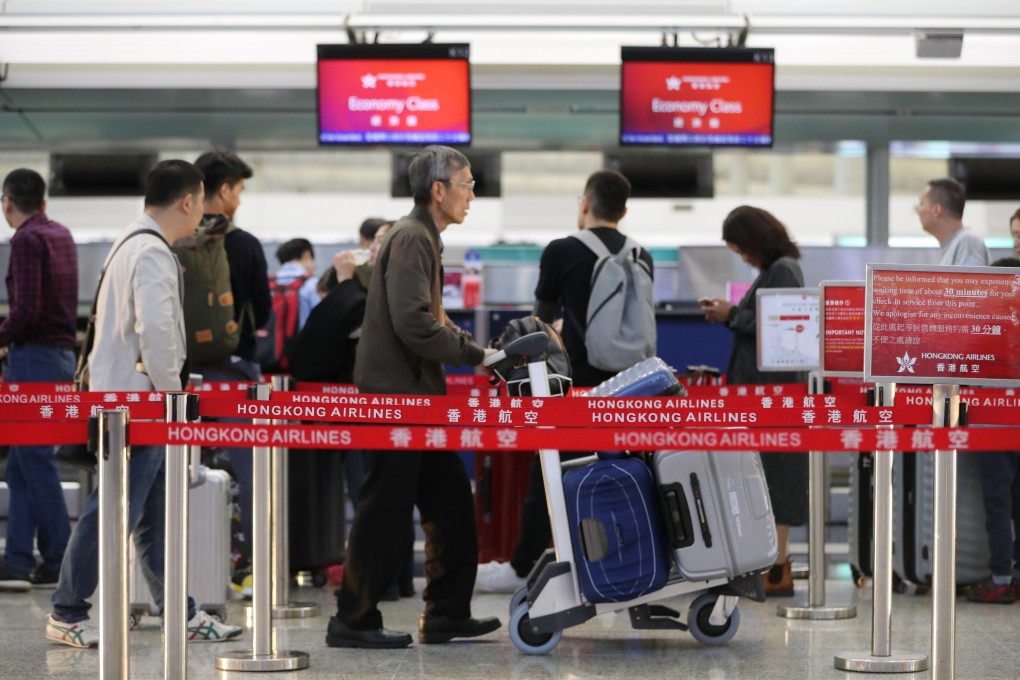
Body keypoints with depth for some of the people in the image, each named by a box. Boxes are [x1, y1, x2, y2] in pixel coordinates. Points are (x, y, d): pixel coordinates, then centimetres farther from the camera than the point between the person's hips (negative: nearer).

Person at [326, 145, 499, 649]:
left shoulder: (423, 238, 18)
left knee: (451, 502, 11)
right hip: (395, 393, -10)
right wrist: (473, 355, -16)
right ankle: (353, 621, 3)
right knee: (385, 510, -4)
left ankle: (446, 614, 17)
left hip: (416, 394, 10)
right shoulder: (411, 238, -15)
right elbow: (413, 323, -24)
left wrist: (474, 348, 7)